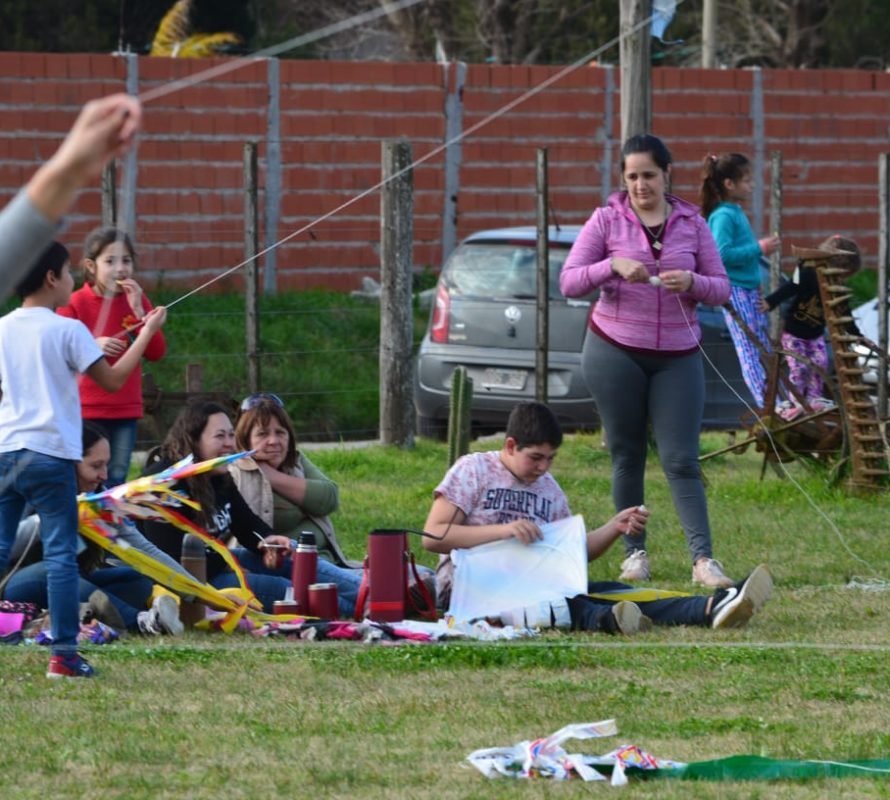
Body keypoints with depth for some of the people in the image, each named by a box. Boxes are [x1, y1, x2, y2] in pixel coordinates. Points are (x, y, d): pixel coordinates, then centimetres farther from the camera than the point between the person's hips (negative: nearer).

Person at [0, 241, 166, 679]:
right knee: (60, 555, -1)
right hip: (50, 454, -5)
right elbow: (113, 379, -3)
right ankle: (63, 653, -3)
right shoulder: (68, 331, -7)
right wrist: (147, 332, 6)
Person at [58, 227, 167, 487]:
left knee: (117, 480, 4)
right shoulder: (75, 303, -4)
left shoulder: (136, 300, 8)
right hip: (87, 410, -4)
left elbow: (157, 352, 3)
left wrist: (138, 310, -8)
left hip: (126, 409, 4)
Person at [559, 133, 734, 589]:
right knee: (627, 455, 4)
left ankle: (703, 558, -10)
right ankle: (635, 553, 11)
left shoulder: (691, 223, 5)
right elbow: (569, 281, -4)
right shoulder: (608, 220, 1)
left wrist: (692, 282, -17)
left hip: (677, 356, 1)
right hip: (614, 351, 0)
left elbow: (721, 289, 6)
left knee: (681, 460, -5)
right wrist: (613, 265, -21)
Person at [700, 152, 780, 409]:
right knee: (750, 350, -8)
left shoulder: (737, 213, 14)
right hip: (734, 290, -10)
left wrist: (761, 249, 8)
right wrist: (759, 248, -20)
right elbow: (722, 254, -25)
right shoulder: (723, 216, -15)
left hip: (750, 289, 10)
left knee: (764, 349, 11)